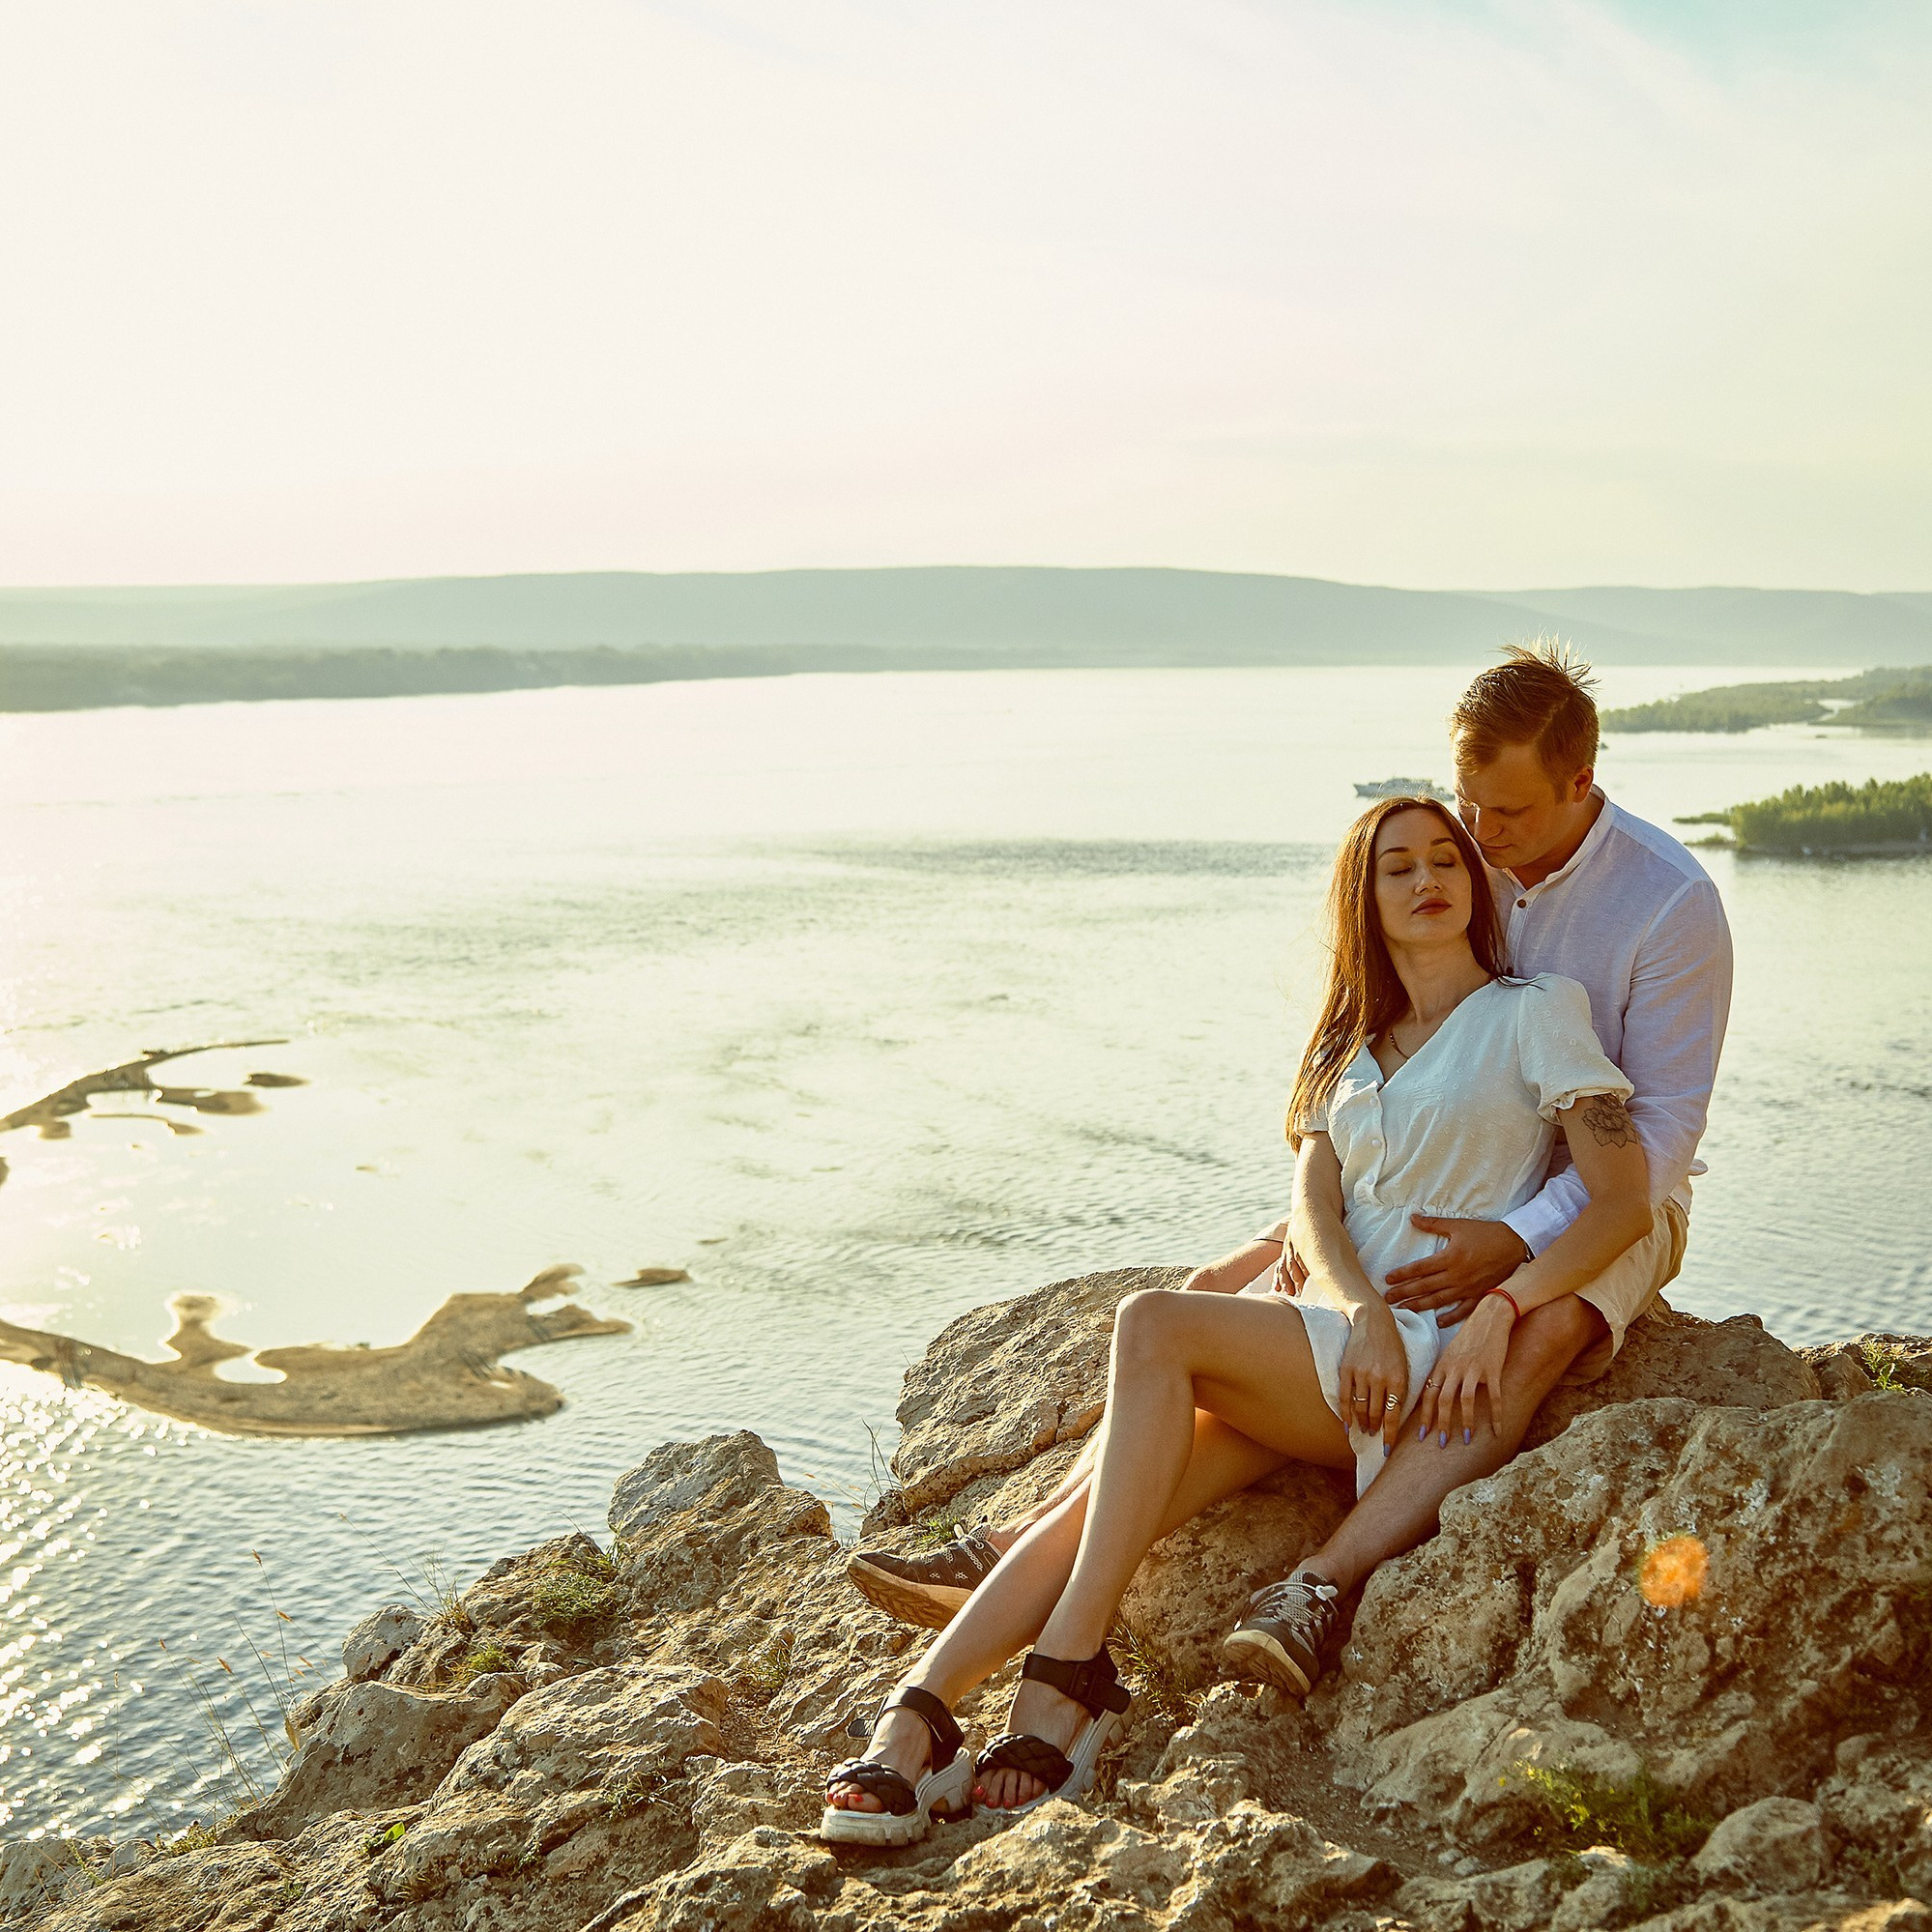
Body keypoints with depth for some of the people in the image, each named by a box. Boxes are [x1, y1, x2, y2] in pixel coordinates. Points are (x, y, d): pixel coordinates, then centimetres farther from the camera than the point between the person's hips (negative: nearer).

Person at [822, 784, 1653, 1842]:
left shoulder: (1538, 1010, 4)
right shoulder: (1348, 1046, 22)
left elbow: (1625, 1203, -5)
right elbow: (1314, 1207, 7)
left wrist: (1494, 1311, -19)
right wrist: (1362, 1314, -14)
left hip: (1434, 1355, -5)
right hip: (1325, 1338, 6)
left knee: (1152, 1324, -29)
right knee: (1103, 1493, -20)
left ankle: (1066, 1673, -30)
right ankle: (913, 1721, -29)